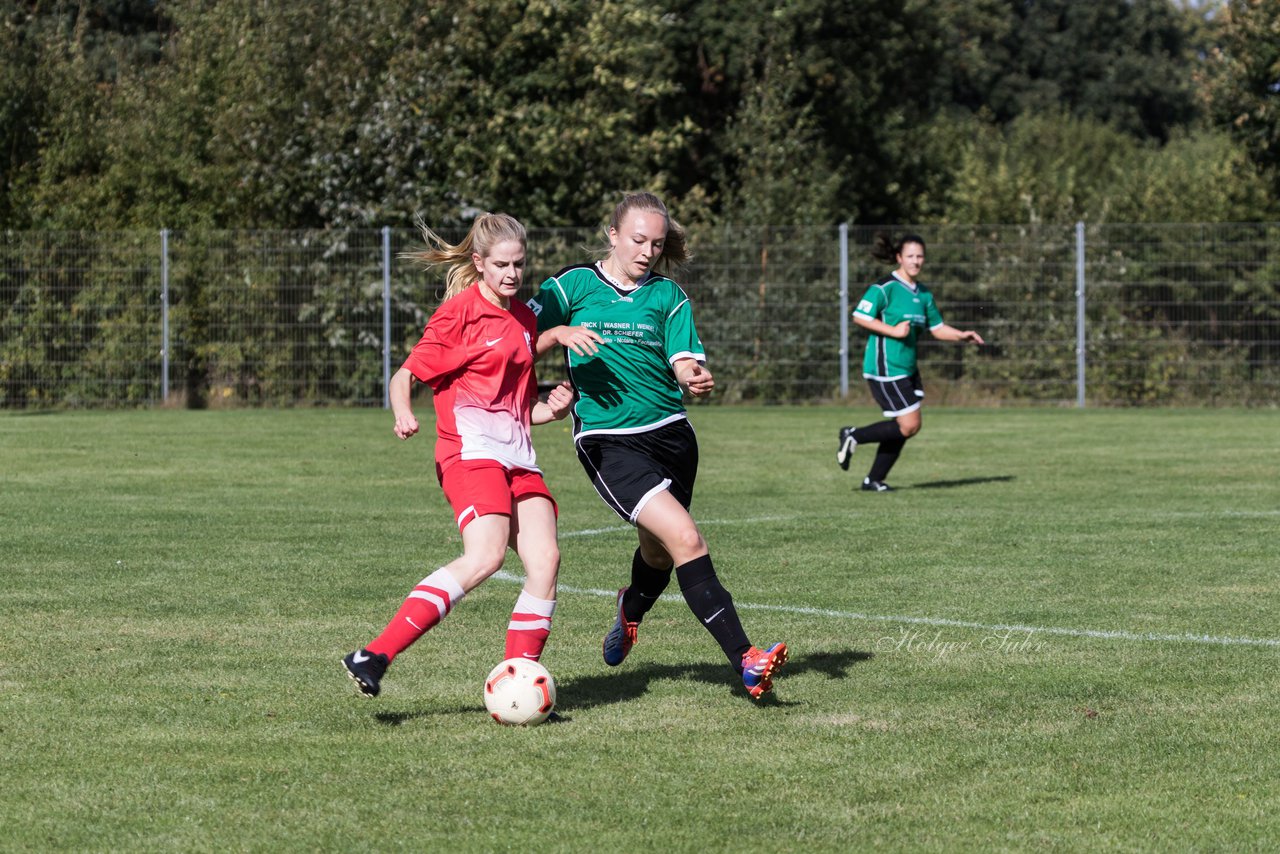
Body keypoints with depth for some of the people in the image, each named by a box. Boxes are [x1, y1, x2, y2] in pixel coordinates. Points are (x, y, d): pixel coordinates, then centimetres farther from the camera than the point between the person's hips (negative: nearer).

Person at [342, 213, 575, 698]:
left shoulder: (525, 318, 21)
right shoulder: (460, 312, -1)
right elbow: (405, 376, -4)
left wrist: (551, 409, 9)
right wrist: (403, 415, -25)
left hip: (516, 457, 7)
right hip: (471, 451, -7)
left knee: (545, 558, -10)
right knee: (486, 556, -27)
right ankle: (374, 657, -29)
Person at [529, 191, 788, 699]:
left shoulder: (667, 295, 9)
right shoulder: (573, 286, 2)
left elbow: (686, 363, -1)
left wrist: (696, 381, -23)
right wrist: (560, 334, -18)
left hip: (670, 433, 5)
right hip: (609, 442, -5)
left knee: (658, 553, 17)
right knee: (685, 538, -21)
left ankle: (631, 609, 55)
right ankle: (745, 661, -25)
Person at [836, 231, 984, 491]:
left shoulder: (923, 293, 13)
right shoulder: (885, 288, -12)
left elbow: (937, 328, 18)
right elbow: (860, 317, -15)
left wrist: (961, 335, 2)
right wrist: (893, 331, -20)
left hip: (907, 369, 8)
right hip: (886, 369, -8)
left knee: (904, 428, 7)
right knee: (909, 425, -11)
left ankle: (874, 480, 16)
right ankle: (854, 436, 5)